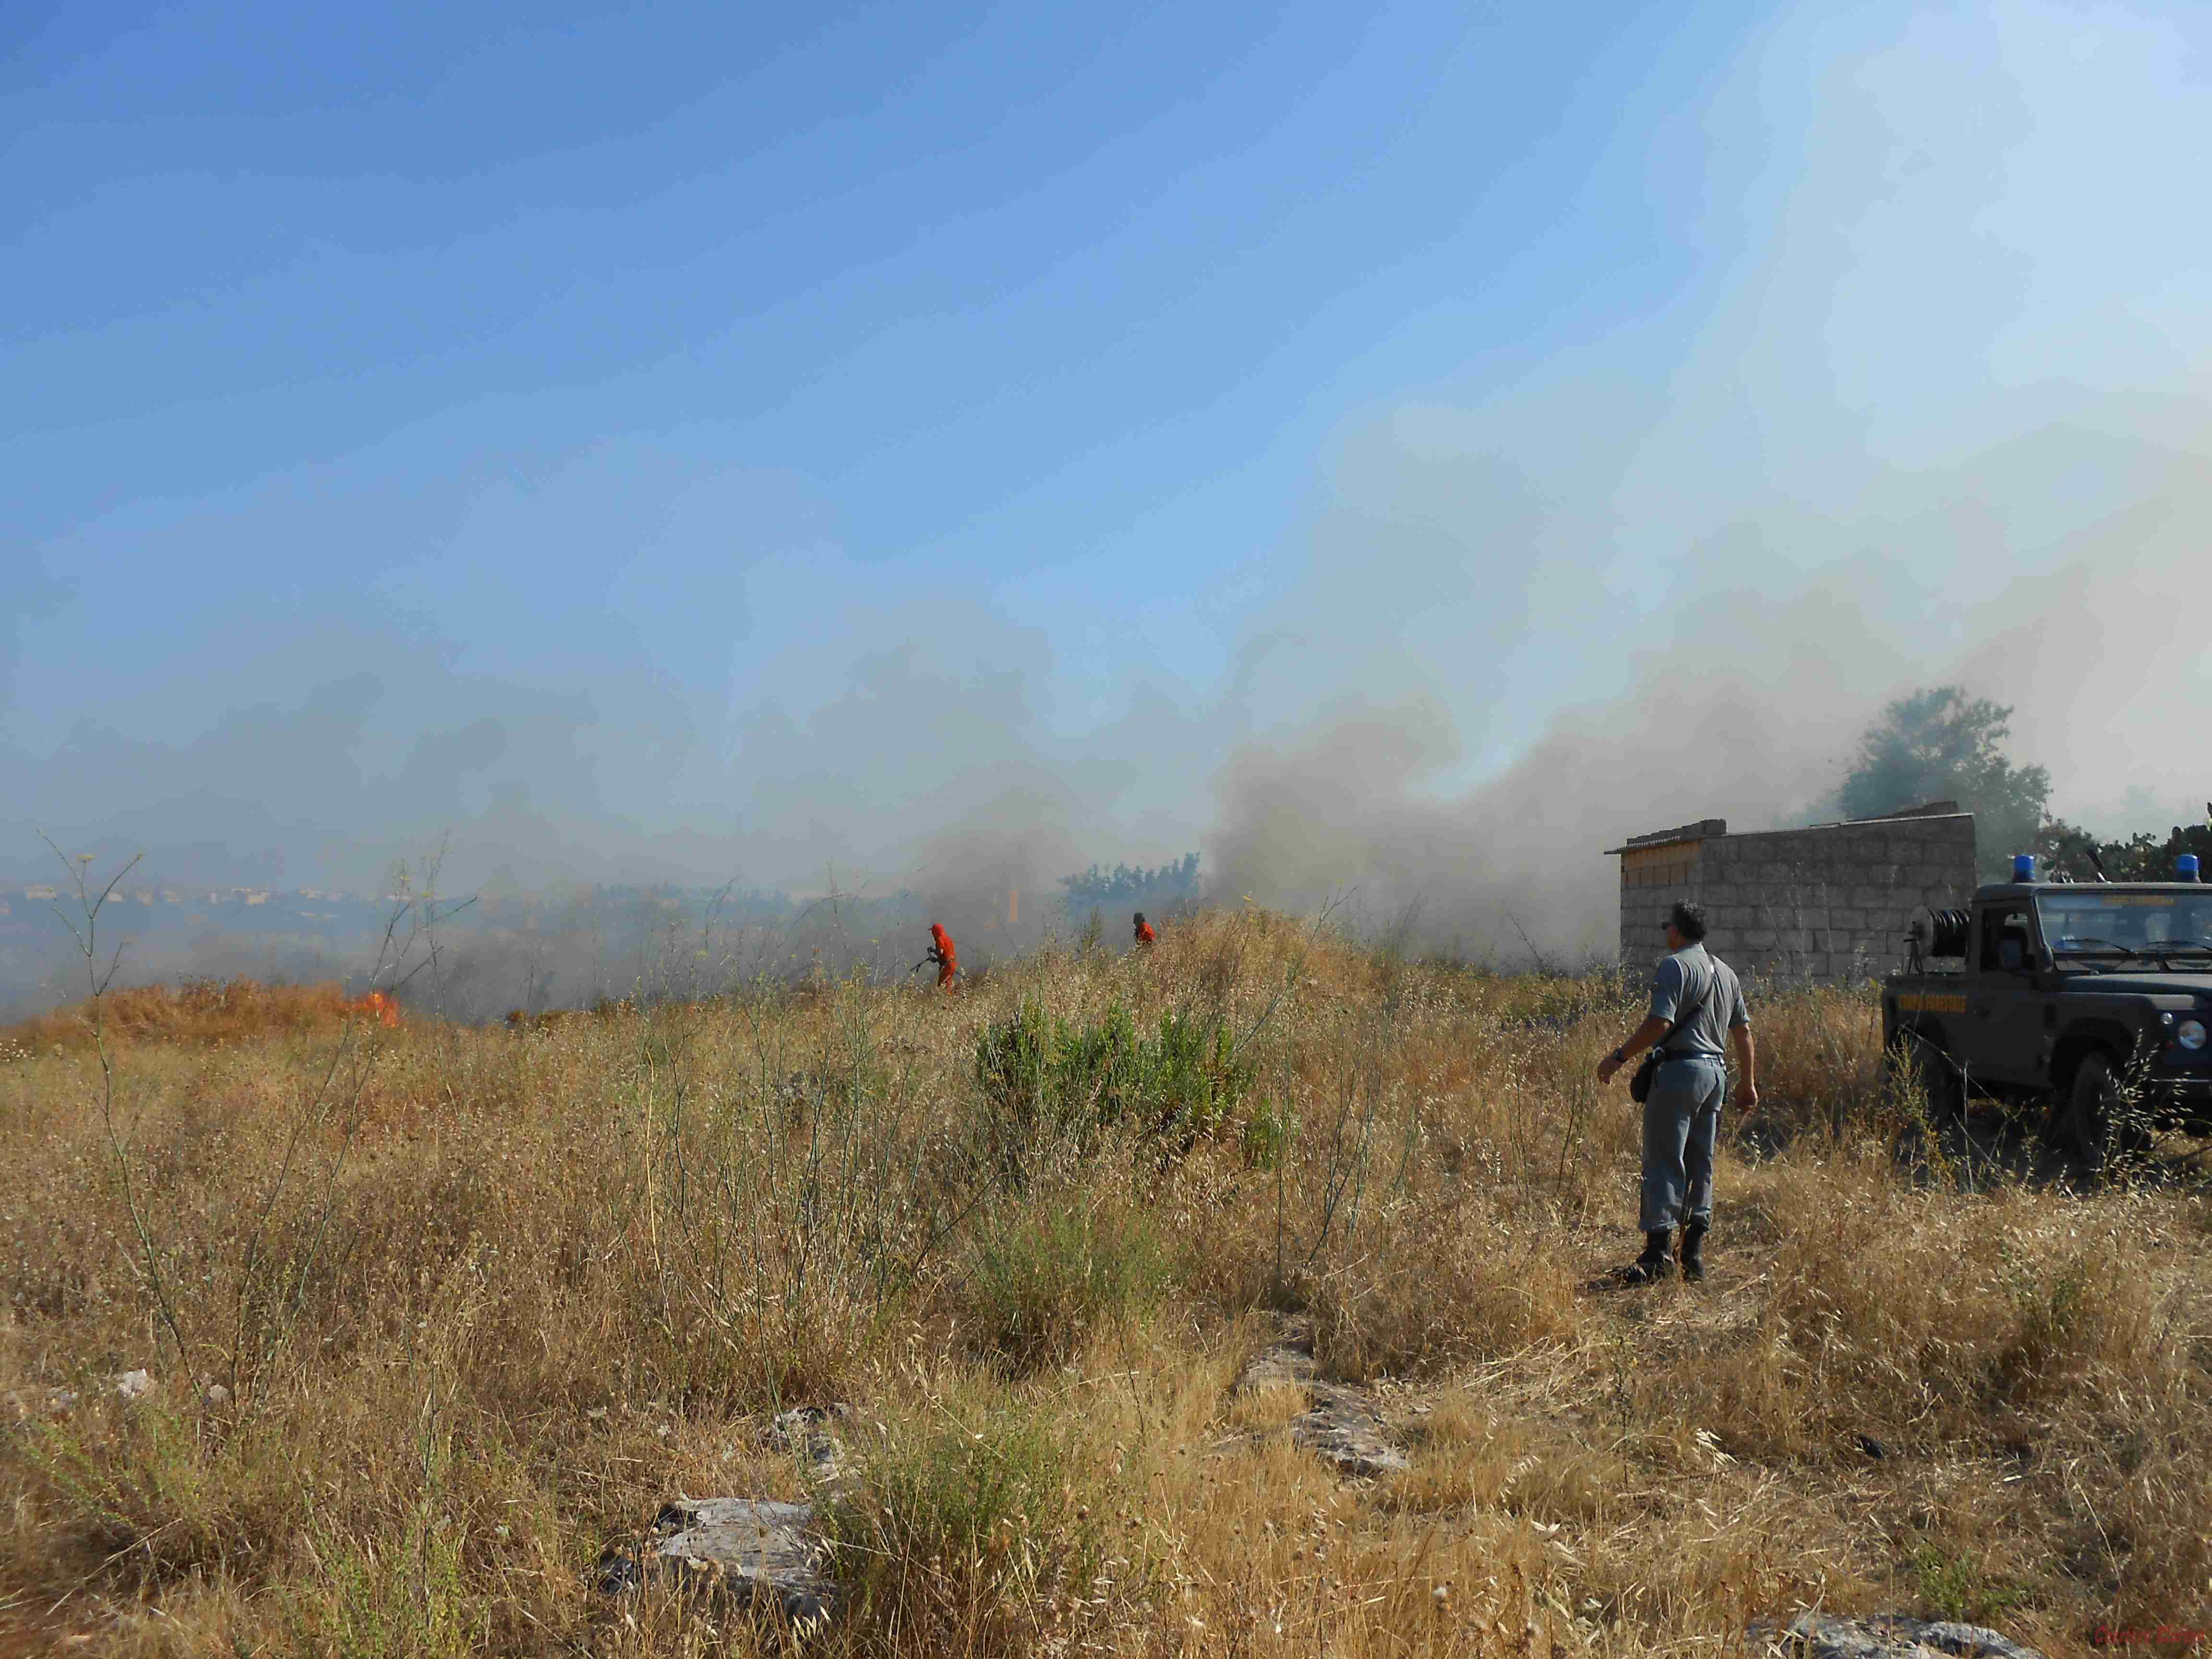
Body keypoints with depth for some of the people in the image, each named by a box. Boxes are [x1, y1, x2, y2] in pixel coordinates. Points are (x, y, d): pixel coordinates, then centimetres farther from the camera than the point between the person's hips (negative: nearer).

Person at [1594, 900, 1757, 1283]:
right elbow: (1743, 1032, 18)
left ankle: (1659, 1249, -11)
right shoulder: (1726, 972, 17)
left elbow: (1659, 1023, -19)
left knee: (1663, 1161, -7)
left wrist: (1619, 1057, -13)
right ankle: (1694, 1252, 13)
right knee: (1700, 1165, 12)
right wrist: (1749, 1084, 23)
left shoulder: (1674, 965, -8)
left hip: (1680, 1069, -8)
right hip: (1716, 1072, 8)